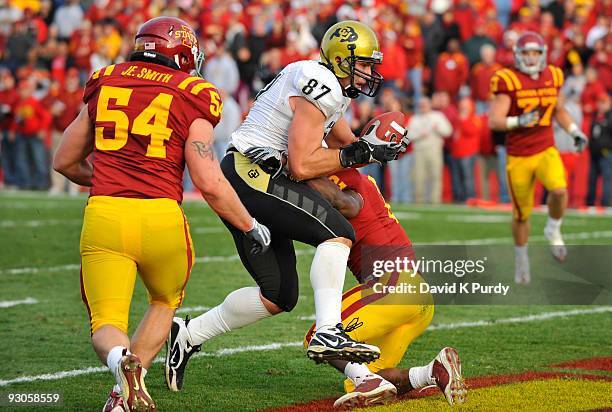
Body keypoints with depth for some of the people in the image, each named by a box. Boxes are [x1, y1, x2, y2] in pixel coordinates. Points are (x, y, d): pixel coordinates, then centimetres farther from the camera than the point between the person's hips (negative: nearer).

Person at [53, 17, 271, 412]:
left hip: (104, 215, 1)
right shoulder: (190, 98, 3)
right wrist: (251, 227, 12)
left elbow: (65, 162, 23)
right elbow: (210, 184, -3)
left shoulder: (104, 84, 14)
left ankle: (121, 361, -25)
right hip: (160, 217, -1)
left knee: (107, 323, 10)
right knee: (164, 302, 25)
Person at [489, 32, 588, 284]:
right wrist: (519, 121, -34)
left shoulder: (553, 77, 3)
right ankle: (521, 261, 32)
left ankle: (553, 231, 3)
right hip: (518, 156, -2)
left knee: (559, 190, -27)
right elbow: (494, 121, -17)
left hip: (546, 151, 2)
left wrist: (575, 132, 10)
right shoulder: (508, 81, -12)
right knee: (521, 214, 7)